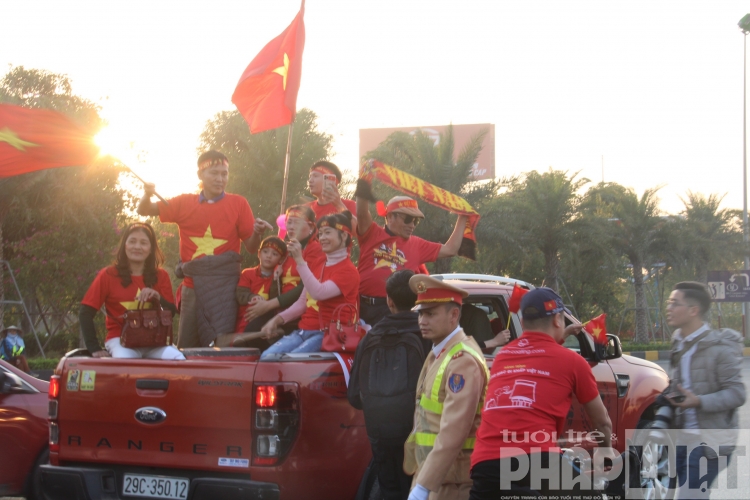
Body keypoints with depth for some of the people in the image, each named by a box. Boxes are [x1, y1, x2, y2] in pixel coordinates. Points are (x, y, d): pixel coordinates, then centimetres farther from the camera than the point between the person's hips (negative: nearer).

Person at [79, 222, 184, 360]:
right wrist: (94, 348, -9)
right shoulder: (108, 275, 3)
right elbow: (85, 313, 0)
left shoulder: (161, 276, 10)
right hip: (119, 338, -2)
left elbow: (171, 313, 5)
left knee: (178, 359, -29)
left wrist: (158, 298, -16)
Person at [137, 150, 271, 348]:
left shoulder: (238, 203, 5)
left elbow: (251, 247, 6)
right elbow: (145, 211, 15)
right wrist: (147, 195, -7)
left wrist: (257, 233, -16)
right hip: (192, 284, 2)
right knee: (186, 346, 2)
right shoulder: (184, 202, 10)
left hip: (225, 285, -2)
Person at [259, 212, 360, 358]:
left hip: (327, 334, -7)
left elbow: (319, 293, -21)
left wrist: (300, 260, -22)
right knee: (267, 356, -18)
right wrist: (278, 319, 7)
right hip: (303, 330, 7)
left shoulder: (348, 271, -5)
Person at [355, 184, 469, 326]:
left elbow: (450, 250, 15)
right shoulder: (372, 234, 5)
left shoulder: (417, 245, 15)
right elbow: (362, 213, -13)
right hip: (362, 306, -2)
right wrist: (363, 187, -25)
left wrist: (462, 218, 14)